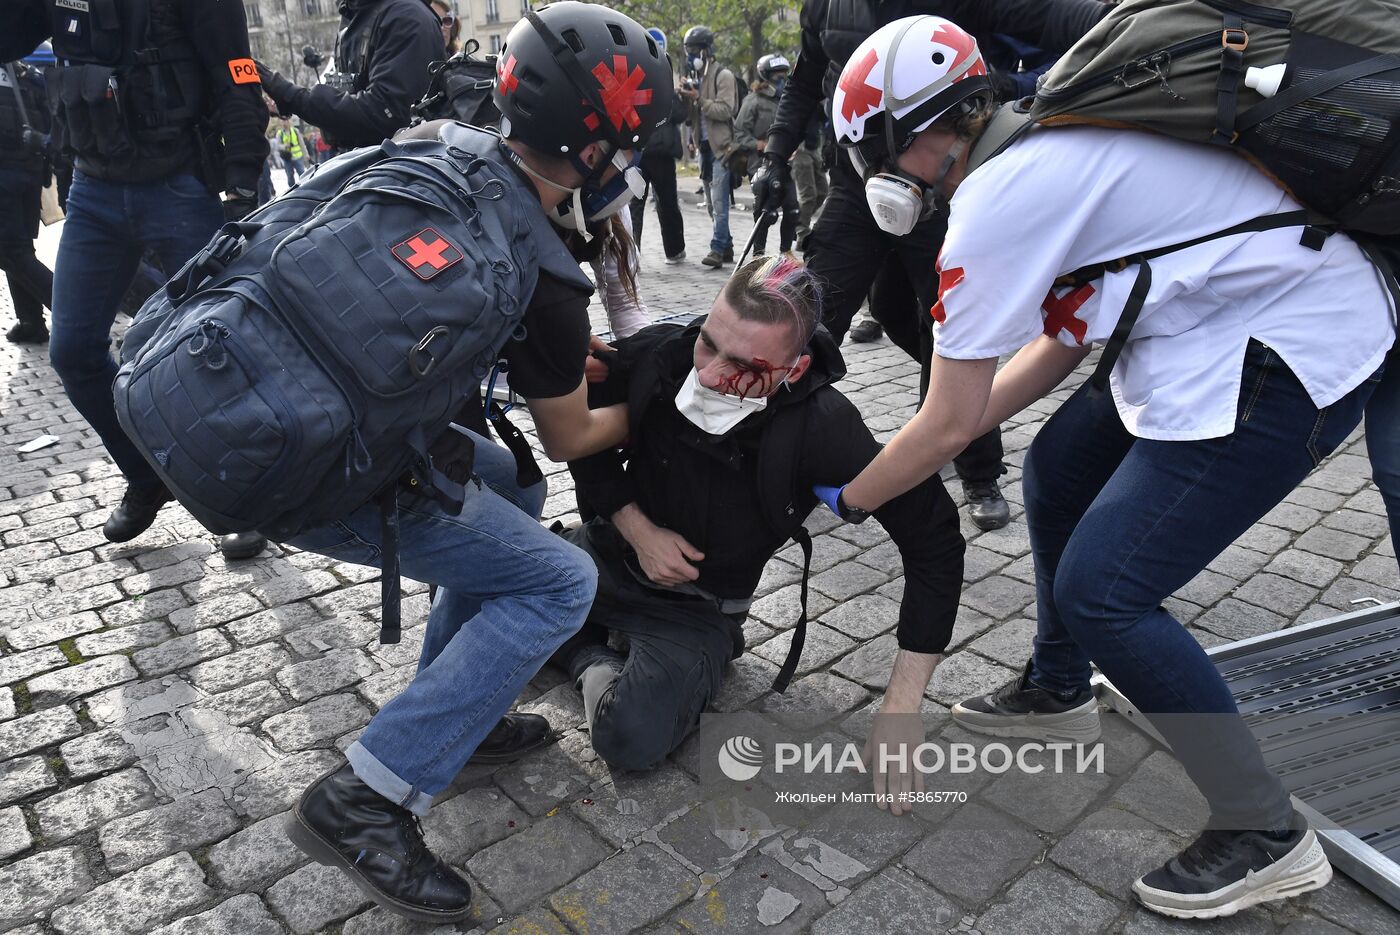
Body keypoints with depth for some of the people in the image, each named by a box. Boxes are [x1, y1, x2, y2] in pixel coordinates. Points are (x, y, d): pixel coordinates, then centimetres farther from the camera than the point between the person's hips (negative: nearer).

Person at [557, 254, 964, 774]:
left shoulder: (824, 429, -29)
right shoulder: (656, 354, -21)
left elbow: (933, 536, -23)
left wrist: (902, 704, -23)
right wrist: (636, 529, -13)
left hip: (699, 607, -4)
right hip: (614, 553, 4)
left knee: (632, 741, -26)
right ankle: (591, 660, 14)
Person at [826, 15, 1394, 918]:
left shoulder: (994, 201, -20)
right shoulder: (1045, 146, 8)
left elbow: (947, 425, -13)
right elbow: (1063, 338, 13)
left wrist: (847, 499, 4)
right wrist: (946, 438, 13)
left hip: (1287, 362, -10)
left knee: (1099, 592, -7)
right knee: (1057, 476, 18)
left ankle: (1267, 835, 11)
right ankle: (1058, 693, 38)